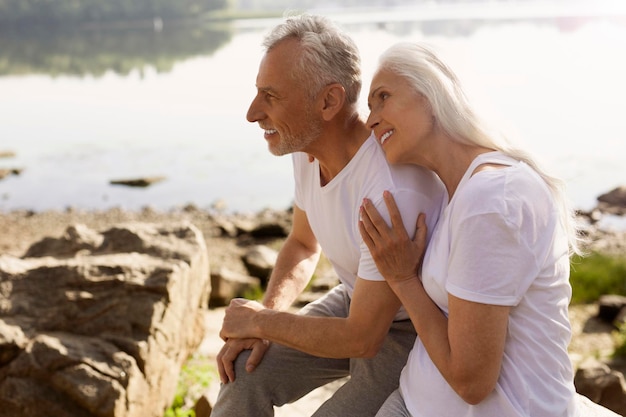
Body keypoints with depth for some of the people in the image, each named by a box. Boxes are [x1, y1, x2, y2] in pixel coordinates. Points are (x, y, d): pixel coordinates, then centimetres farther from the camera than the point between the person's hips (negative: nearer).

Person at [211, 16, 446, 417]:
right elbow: (304, 245, 8)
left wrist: (262, 321, -16)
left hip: (412, 329, -7)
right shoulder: (309, 146, -11)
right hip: (358, 301, 7)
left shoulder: (394, 193, -37)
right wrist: (265, 315, -8)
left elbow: (363, 338, -28)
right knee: (246, 373, -5)